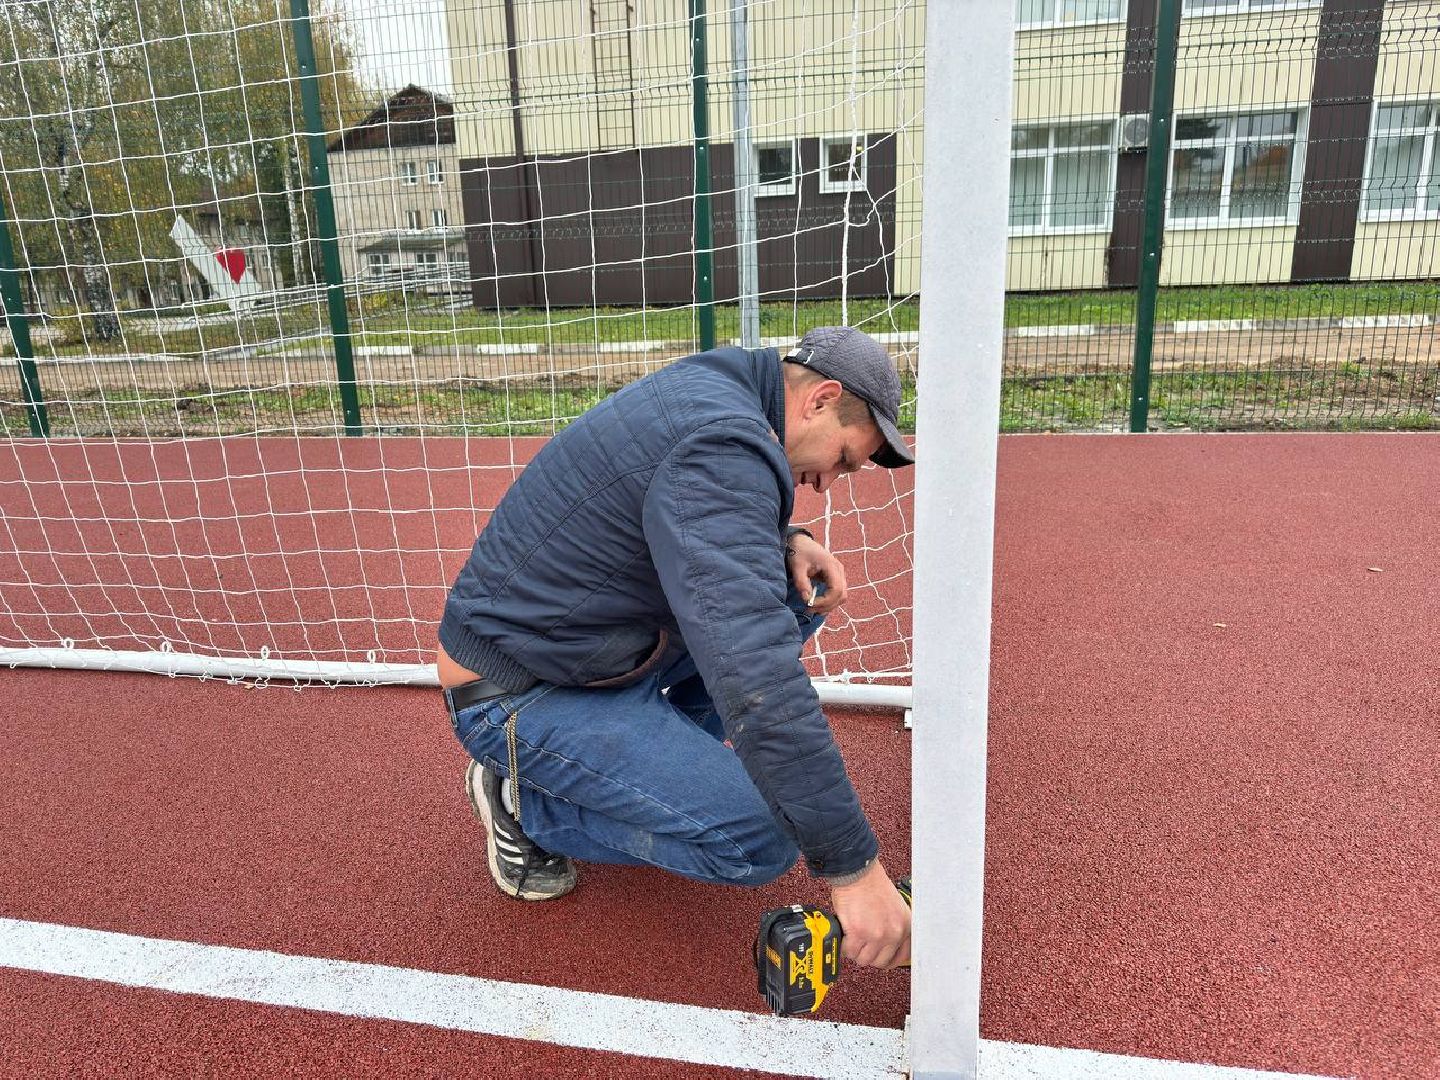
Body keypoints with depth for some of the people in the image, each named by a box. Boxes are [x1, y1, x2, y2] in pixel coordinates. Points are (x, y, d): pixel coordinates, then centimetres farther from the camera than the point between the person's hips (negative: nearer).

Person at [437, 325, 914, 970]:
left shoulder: (706, 387, 3)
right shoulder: (726, 445, -28)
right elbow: (758, 680, -37)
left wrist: (787, 543, -1)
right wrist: (851, 866, -30)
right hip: (521, 693, -9)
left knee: (801, 588, 5)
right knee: (763, 840, -17)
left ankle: (666, 753, 12)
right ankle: (525, 797, 1)